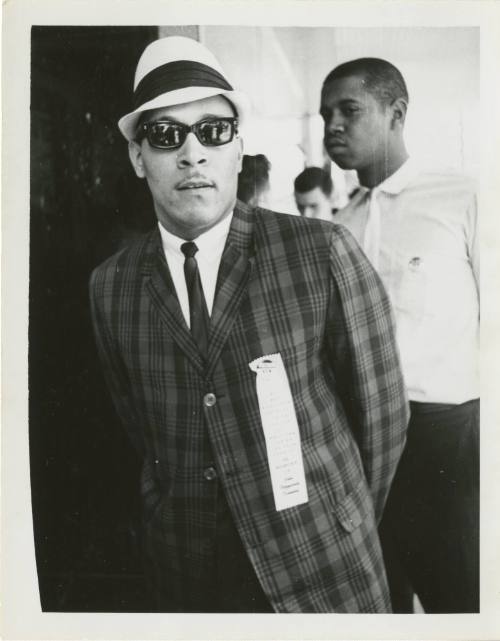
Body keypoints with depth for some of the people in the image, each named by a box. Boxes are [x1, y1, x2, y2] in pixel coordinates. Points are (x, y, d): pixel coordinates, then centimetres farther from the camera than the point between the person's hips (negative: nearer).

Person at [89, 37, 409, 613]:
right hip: (184, 579, 3)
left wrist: (343, 534, 4)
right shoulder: (111, 286, -3)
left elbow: (380, 411, -5)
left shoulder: (323, 253, -14)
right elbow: (138, 425, 8)